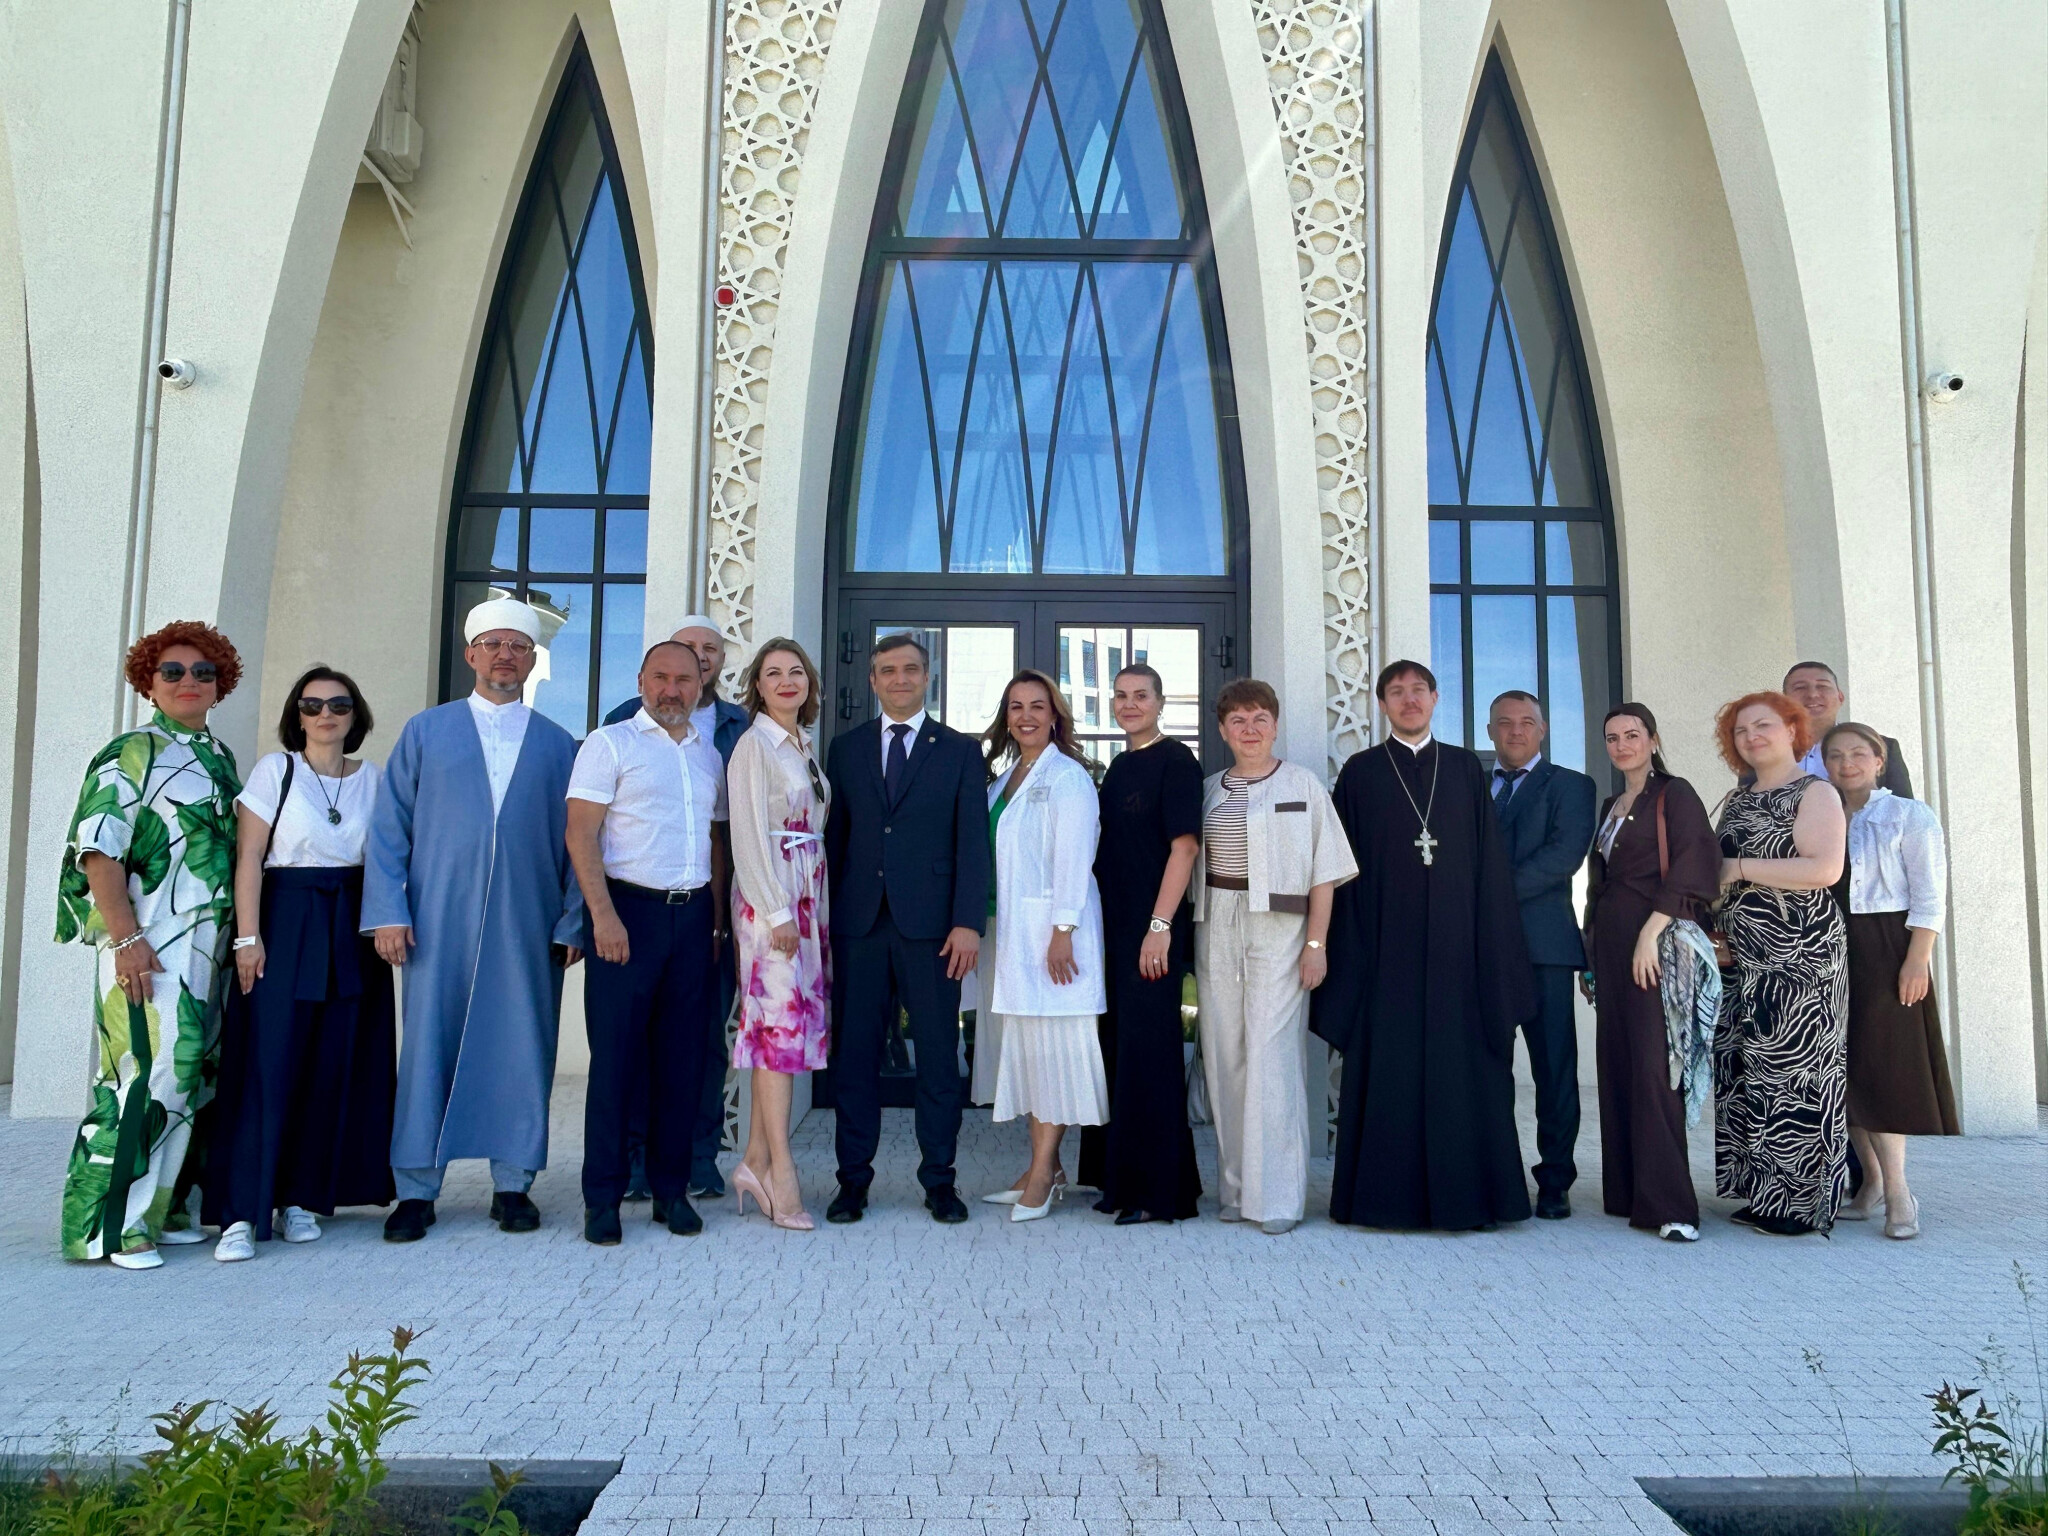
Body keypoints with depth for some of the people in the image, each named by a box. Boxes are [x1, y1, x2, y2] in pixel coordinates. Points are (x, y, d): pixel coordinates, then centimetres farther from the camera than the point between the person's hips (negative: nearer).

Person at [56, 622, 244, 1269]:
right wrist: (126, 938, -18)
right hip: (150, 947, -7)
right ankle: (112, 1225, -1)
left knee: (193, 1077, 9)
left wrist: (240, 937, 15)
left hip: (208, 947, 7)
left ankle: (161, 1209, 20)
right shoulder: (131, 754, -4)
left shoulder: (221, 759, 16)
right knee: (149, 1076, -11)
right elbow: (97, 851, -11)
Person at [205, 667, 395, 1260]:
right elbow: (248, 857, -4)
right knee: (270, 1065, -6)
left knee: (335, 1067, 4)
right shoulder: (275, 769, 1)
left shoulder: (373, 778, 10)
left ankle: (304, 1197, 15)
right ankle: (243, 1212, -1)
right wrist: (248, 936, -11)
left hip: (352, 929, 3)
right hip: (285, 923, -3)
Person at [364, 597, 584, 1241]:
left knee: (522, 1052, 3)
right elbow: (388, 826, 6)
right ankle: (416, 1189, 13)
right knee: (427, 1046, 2)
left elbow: (573, 841, 8)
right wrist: (388, 912, -4)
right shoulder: (426, 731, 11)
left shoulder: (557, 745, 11)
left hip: (528, 928, 0)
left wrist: (571, 923, 0)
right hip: (438, 922, 0)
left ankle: (512, 1184, 15)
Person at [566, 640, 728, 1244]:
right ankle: (603, 1196, 9)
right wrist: (604, 915, -16)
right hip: (628, 909, -5)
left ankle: (671, 1188, 18)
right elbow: (581, 834, -7)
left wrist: (718, 915, 9)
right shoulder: (609, 744, 0)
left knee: (683, 1057, 7)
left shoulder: (709, 755, 16)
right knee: (616, 1055, -1)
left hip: (693, 916, 5)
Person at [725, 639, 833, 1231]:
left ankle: (756, 1160, 14)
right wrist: (777, 912, -16)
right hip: (769, 893, -7)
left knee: (796, 1019, 7)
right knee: (781, 1019, -8)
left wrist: (814, 906, 9)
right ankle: (780, 1170, -4)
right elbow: (749, 834, -11)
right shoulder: (754, 744, -6)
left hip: (810, 893, 8)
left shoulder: (805, 747, 16)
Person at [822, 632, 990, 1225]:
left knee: (938, 1056, 4)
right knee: (855, 1054, 5)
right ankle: (853, 1178, 16)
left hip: (931, 925, -1)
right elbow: (833, 836, 11)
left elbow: (972, 842, 1)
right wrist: (823, 917, 4)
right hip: (859, 924, 2)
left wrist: (968, 922, -9)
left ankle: (939, 1179, 15)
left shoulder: (960, 751, 7)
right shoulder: (846, 748, 13)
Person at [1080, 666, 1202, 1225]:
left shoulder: (1175, 761, -7)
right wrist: (1098, 928, 14)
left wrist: (1160, 925, -20)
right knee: (1119, 1049, 12)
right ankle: (1121, 1179, 23)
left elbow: (1185, 845, -14)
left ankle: (1160, 1190, 5)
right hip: (1115, 930, 8)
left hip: (1153, 933, -8)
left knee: (1148, 1052, -4)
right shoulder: (1118, 766, 16)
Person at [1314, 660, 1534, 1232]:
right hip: (1386, 944, -1)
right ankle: (1388, 1193, 9)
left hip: (1454, 943, 1)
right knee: (1388, 1065, 1)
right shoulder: (1360, 772, 6)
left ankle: (1462, 1190, 12)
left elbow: (1490, 861, 8)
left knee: (1459, 1066, 3)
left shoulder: (1466, 768, 10)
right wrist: (1346, 953, -3)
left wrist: (1494, 945, 0)